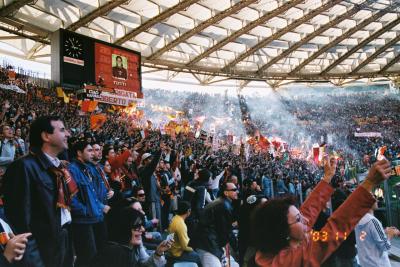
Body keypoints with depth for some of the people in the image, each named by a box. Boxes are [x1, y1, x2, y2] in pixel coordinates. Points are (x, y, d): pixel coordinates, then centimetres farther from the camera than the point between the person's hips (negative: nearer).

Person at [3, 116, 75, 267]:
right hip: (43, 251, -8)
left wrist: (70, 248, 13)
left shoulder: (59, 166, 10)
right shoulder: (25, 166, -17)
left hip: (65, 242, 8)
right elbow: (20, 220, -21)